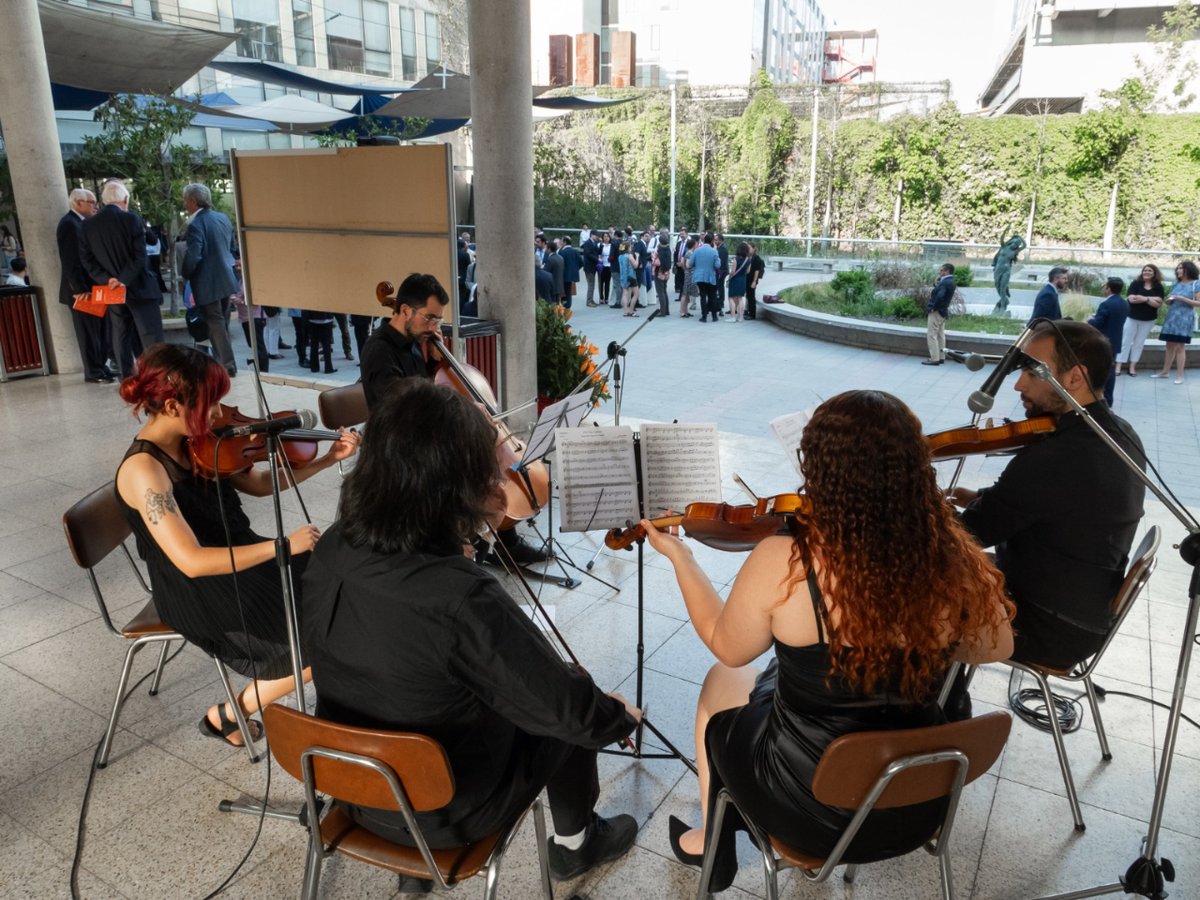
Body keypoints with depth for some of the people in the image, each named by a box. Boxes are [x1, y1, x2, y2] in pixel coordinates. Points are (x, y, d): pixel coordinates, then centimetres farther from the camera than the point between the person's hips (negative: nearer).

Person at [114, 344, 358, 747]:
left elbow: (260, 484, 11)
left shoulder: (193, 444, 0)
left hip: (239, 563, 8)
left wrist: (329, 458, 1)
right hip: (202, 598, -8)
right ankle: (227, 715, 11)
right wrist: (282, 545, -30)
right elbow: (192, 561, -32)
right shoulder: (143, 469, -25)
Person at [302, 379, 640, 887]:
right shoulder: (463, 600, -37)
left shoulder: (332, 551, -16)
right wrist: (621, 717, -3)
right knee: (575, 716, 17)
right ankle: (575, 844, 40)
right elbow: (568, 708, -22)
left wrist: (472, 521, 9)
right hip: (447, 812, -6)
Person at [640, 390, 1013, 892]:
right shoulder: (957, 561, -17)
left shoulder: (783, 563, -27)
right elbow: (995, 648, 3)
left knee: (721, 684, 25)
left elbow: (727, 647, -8)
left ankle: (711, 845, 44)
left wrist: (678, 555, 3)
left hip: (811, 810, -3)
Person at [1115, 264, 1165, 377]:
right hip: (1132, 317, -2)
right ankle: (1118, 368, 1)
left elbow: (1158, 303, -8)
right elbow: (1131, 299, -19)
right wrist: (1151, 299, -17)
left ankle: (1132, 367, 14)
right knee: (1125, 341, 0)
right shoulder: (1135, 283, -6)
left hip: (1148, 320, 2)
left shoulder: (1158, 287, -1)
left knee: (1139, 343, 8)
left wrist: (1145, 298, -19)